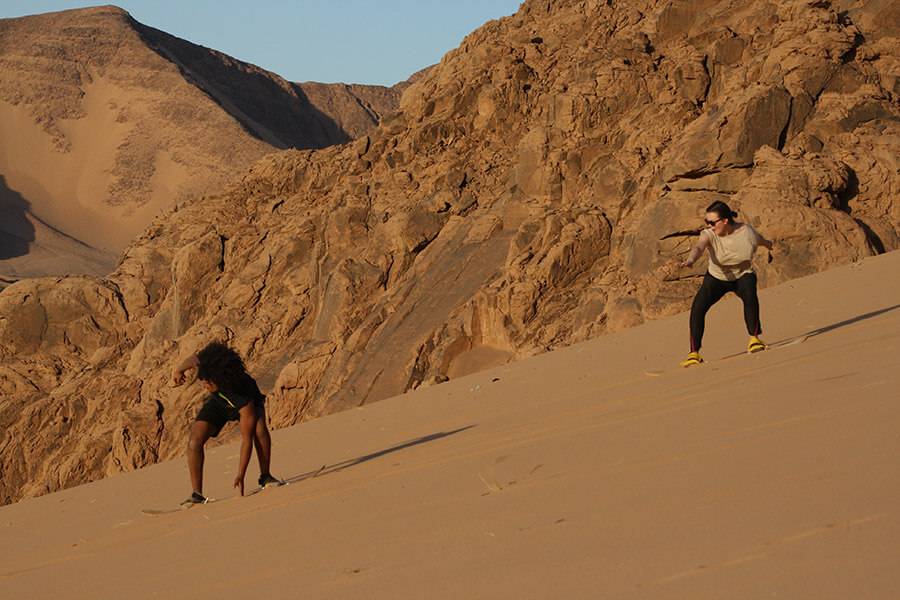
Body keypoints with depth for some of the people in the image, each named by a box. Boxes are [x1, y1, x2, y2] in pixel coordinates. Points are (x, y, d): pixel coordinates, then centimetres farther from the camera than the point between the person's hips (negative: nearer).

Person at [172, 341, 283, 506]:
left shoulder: (245, 401, -45)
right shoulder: (205, 366, -37)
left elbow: (247, 439, -39)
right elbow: (193, 359, -11)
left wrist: (240, 475, -37)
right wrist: (179, 370, 11)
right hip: (218, 404, 4)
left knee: (259, 427, -36)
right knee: (195, 441, -17)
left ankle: (265, 477, -17)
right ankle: (197, 494, -9)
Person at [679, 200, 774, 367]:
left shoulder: (745, 231, -21)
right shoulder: (709, 234, -24)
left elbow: (760, 240, 3)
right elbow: (698, 247, -46)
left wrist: (769, 245, 27)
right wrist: (690, 260, -69)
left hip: (743, 274, -1)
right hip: (717, 278, 1)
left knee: (749, 294, -34)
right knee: (698, 306, -19)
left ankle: (754, 339, -17)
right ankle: (694, 353, -8)